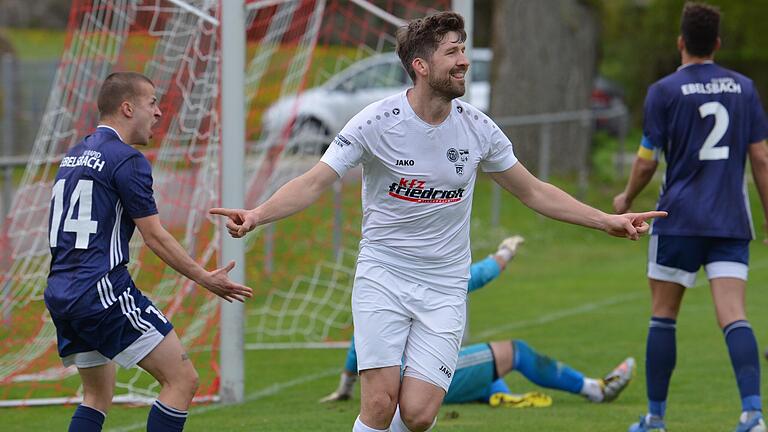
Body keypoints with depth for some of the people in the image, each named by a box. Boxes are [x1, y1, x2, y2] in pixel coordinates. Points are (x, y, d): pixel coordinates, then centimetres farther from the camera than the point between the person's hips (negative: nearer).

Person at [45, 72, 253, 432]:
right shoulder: (127, 160, -8)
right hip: (103, 293, -9)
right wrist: (205, 279, 1)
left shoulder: (73, 156, 18)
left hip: (60, 294, 9)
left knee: (97, 395, 20)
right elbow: (155, 236, -8)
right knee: (182, 380, -6)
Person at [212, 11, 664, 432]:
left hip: (444, 288, 2)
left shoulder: (477, 128, 0)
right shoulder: (377, 122, -10)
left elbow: (534, 191, 14)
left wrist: (608, 221, 11)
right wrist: (256, 215, -30)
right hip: (383, 276, -2)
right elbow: (313, 183, -12)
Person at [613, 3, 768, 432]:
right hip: (732, 220, 2)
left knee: (664, 316, 9)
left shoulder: (664, 91, -3)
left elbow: (647, 160, -2)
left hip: (679, 219, -2)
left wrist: (626, 200, 16)